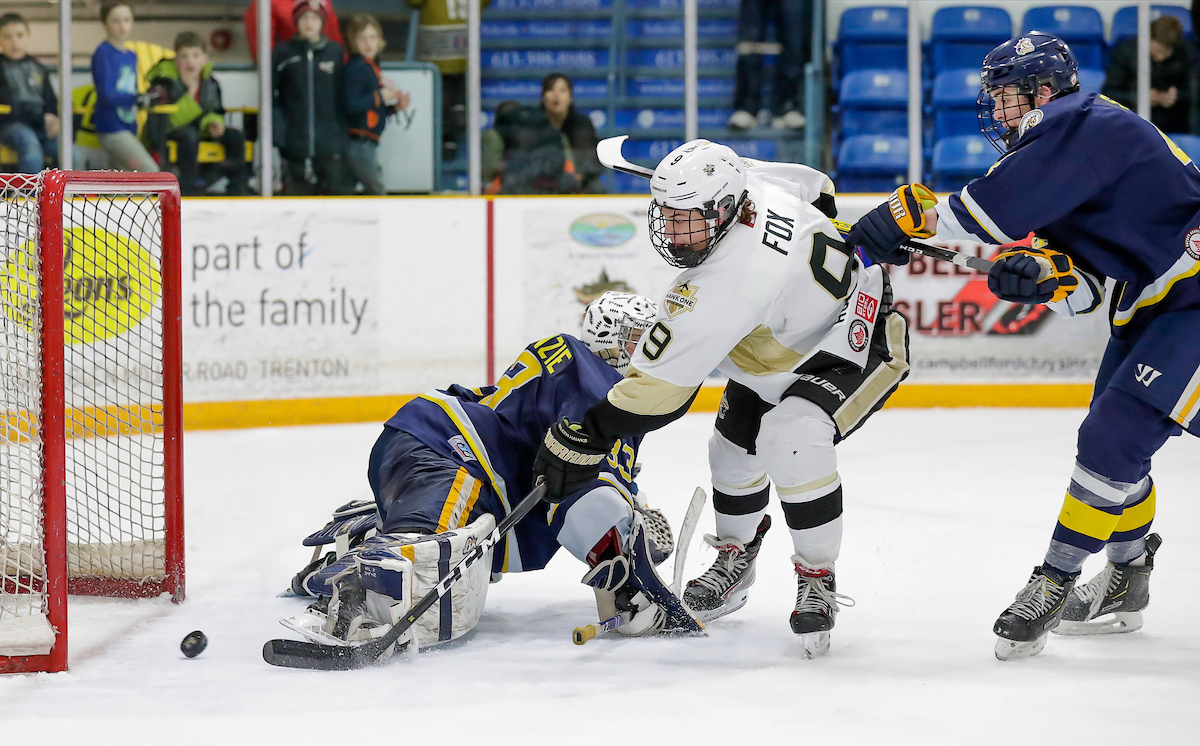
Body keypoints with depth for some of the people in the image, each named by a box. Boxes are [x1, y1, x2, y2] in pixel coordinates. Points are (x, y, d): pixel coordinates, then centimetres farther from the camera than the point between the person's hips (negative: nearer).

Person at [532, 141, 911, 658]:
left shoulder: (724, 287, -39)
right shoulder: (749, 184, -17)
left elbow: (659, 387, -35)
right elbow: (815, 188, 6)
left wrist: (583, 438, -28)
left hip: (857, 348, -11)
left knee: (792, 439, -32)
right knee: (736, 447, 11)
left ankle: (817, 581, -14)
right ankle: (735, 560, 36)